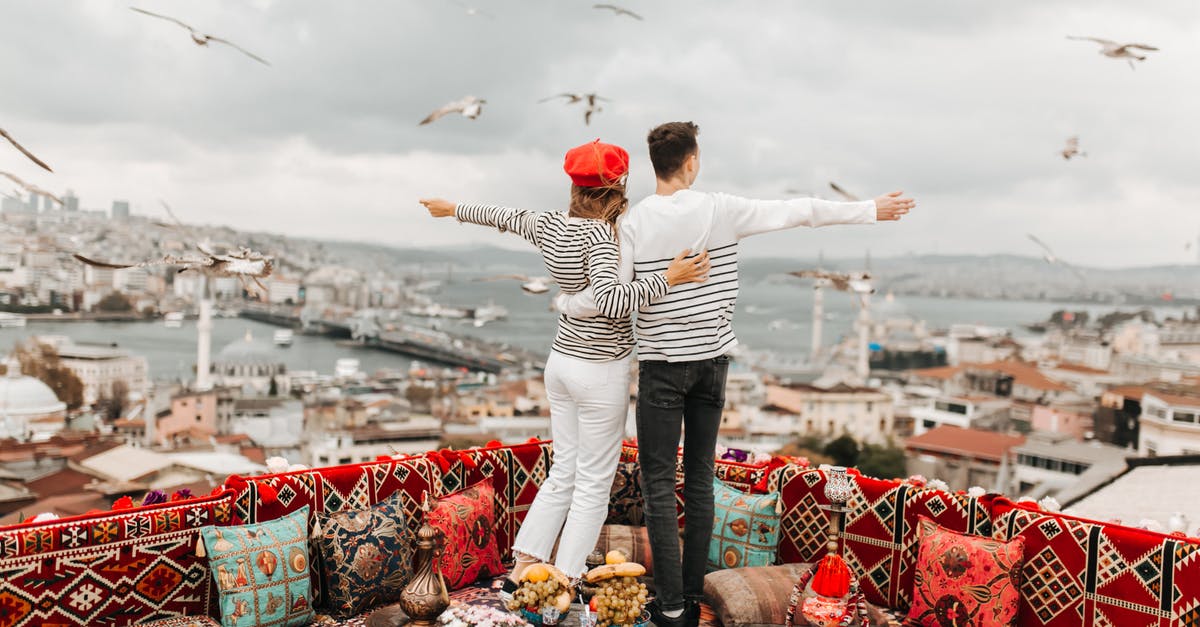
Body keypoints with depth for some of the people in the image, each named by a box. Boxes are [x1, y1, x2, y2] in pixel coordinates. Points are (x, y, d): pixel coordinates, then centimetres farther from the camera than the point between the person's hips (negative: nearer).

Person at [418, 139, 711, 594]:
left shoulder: (548, 226, 2)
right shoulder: (597, 236, -20)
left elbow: (502, 217, 20)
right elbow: (609, 302, -33)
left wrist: (454, 209, 36)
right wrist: (667, 278, -31)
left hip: (561, 362, 8)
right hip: (601, 371, -8)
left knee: (563, 474, 17)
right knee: (593, 485, 3)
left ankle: (520, 574, 21)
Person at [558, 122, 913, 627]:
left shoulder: (634, 223, -10)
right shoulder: (722, 211, -3)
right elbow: (799, 212, 4)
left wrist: (562, 302, 10)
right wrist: (871, 210, 16)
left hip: (662, 366, -3)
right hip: (713, 361, 3)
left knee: (659, 484, 3)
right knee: (700, 479, 12)